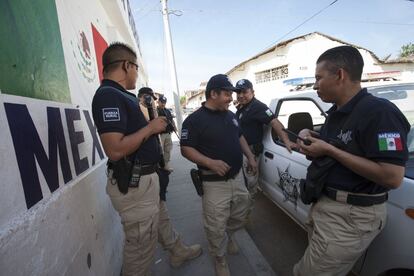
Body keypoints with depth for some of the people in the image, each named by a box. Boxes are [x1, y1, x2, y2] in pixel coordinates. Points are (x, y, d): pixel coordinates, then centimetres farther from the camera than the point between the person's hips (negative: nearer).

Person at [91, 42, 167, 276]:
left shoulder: (120, 95, 10)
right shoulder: (109, 95, -19)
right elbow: (115, 150, -29)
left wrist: (155, 126, 8)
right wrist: (151, 127, -18)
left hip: (144, 178, 10)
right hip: (134, 184, -10)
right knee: (140, 248, 10)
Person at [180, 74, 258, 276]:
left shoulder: (230, 115, 8)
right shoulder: (194, 120, -15)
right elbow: (186, 149, -16)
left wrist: (250, 157, 11)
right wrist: (210, 163, -28)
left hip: (238, 178, 7)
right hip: (214, 184, -7)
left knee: (240, 217, 23)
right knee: (216, 226, 5)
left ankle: (227, 236, 52)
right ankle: (219, 259, 33)